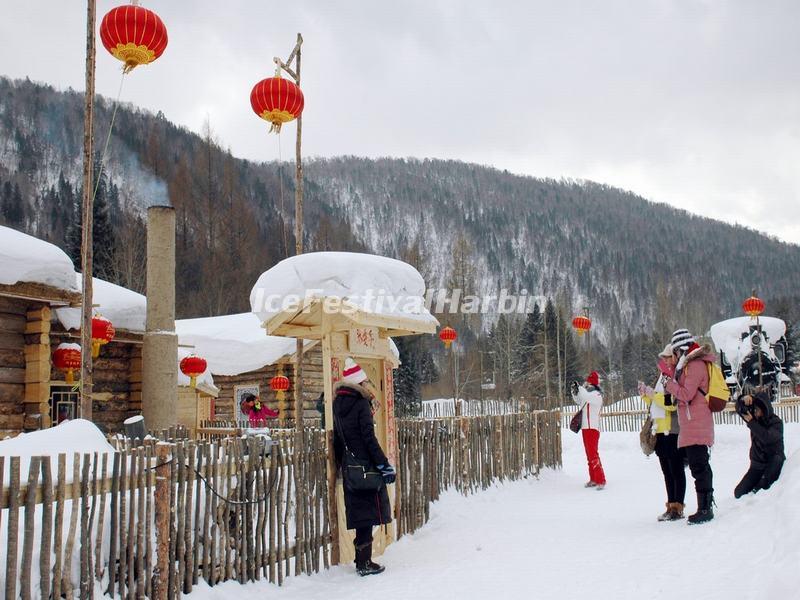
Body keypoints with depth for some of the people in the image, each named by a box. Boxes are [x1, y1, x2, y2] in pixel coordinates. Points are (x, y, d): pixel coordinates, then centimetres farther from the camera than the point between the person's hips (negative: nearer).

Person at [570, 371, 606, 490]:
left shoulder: (597, 395, -11)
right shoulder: (588, 394, 15)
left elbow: (586, 397, -29)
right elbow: (578, 401, 27)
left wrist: (579, 387, -16)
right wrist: (575, 391, 10)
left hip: (592, 428, -10)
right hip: (585, 427, 10)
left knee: (593, 454, -14)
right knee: (589, 455, 13)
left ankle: (601, 481, -14)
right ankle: (593, 480, 20)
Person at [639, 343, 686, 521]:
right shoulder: (664, 376, 18)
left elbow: (673, 402, -22)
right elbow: (656, 402, 24)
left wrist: (652, 393, -15)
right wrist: (646, 394, 7)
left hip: (673, 431, -9)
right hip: (661, 431, 9)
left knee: (676, 470, -3)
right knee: (667, 471, 13)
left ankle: (678, 507, 1)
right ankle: (671, 506, 19)